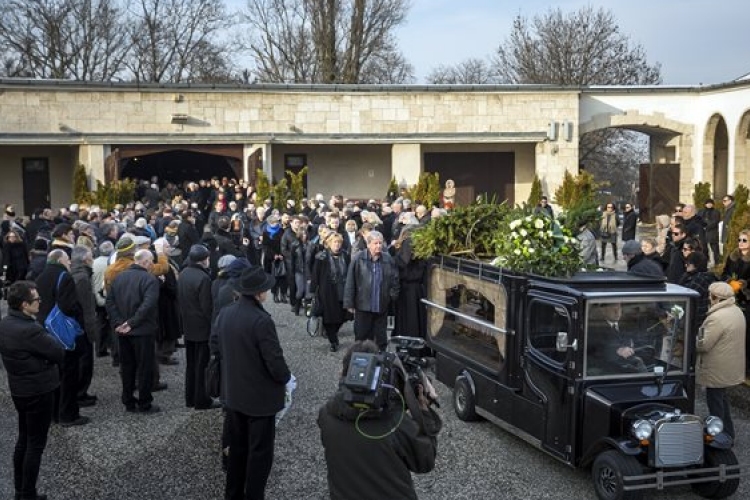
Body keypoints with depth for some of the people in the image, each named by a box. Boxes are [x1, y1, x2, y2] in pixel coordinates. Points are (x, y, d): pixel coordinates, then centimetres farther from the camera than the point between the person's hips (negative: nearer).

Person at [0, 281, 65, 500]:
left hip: (18, 389, 9)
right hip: (38, 392, -9)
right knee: (36, 444, 4)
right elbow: (60, 353, -19)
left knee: (23, 439, 20)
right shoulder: (30, 330, -29)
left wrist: (42, 337, -5)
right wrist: (48, 338, -3)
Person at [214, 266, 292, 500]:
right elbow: (275, 362, -23)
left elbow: (218, 348, 9)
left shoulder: (224, 314, -5)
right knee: (259, 453, 9)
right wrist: (286, 377, -3)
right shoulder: (262, 321, -27)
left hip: (233, 393, 7)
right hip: (260, 397, -7)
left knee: (237, 447, 21)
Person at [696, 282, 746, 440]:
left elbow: (703, 345, -23)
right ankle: (728, 433, 33)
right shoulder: (737, 311, 5)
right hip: (731, 366, 9)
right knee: (722, 398, 23)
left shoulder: (717, 318, -26)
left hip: (718, 370, -9)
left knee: (715, 402, 4)